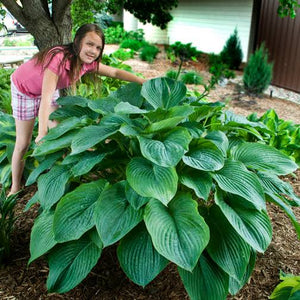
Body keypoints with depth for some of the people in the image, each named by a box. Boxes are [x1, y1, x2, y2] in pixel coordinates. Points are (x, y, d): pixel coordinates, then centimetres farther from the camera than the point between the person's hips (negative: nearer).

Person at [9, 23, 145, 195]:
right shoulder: (59, 58, -41)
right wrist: (42, 134, -53)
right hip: (24, 89, -6)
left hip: (50, 89, 6)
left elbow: (115, 72, -7)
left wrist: (144, 81, -12)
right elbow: (46, 98, -46)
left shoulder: (88, 62, -19)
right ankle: (15, 188, 16)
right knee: (23, 143, -1)